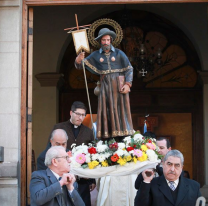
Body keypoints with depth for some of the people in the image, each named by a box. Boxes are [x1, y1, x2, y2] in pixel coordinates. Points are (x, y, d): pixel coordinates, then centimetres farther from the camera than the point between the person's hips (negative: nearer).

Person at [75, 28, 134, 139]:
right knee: (106, 111, -1)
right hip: (105, 86, 2)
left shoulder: (119, 53, 5)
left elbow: (129, 69, 3)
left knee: (120, 109, -3)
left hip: (119, 86, -2)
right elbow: (81, 65, 11)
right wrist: (78, 61, -12)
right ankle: (107, 139, -1)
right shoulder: (96, 55, 10)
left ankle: (125, 139, -1)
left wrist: (127, 84, -8)